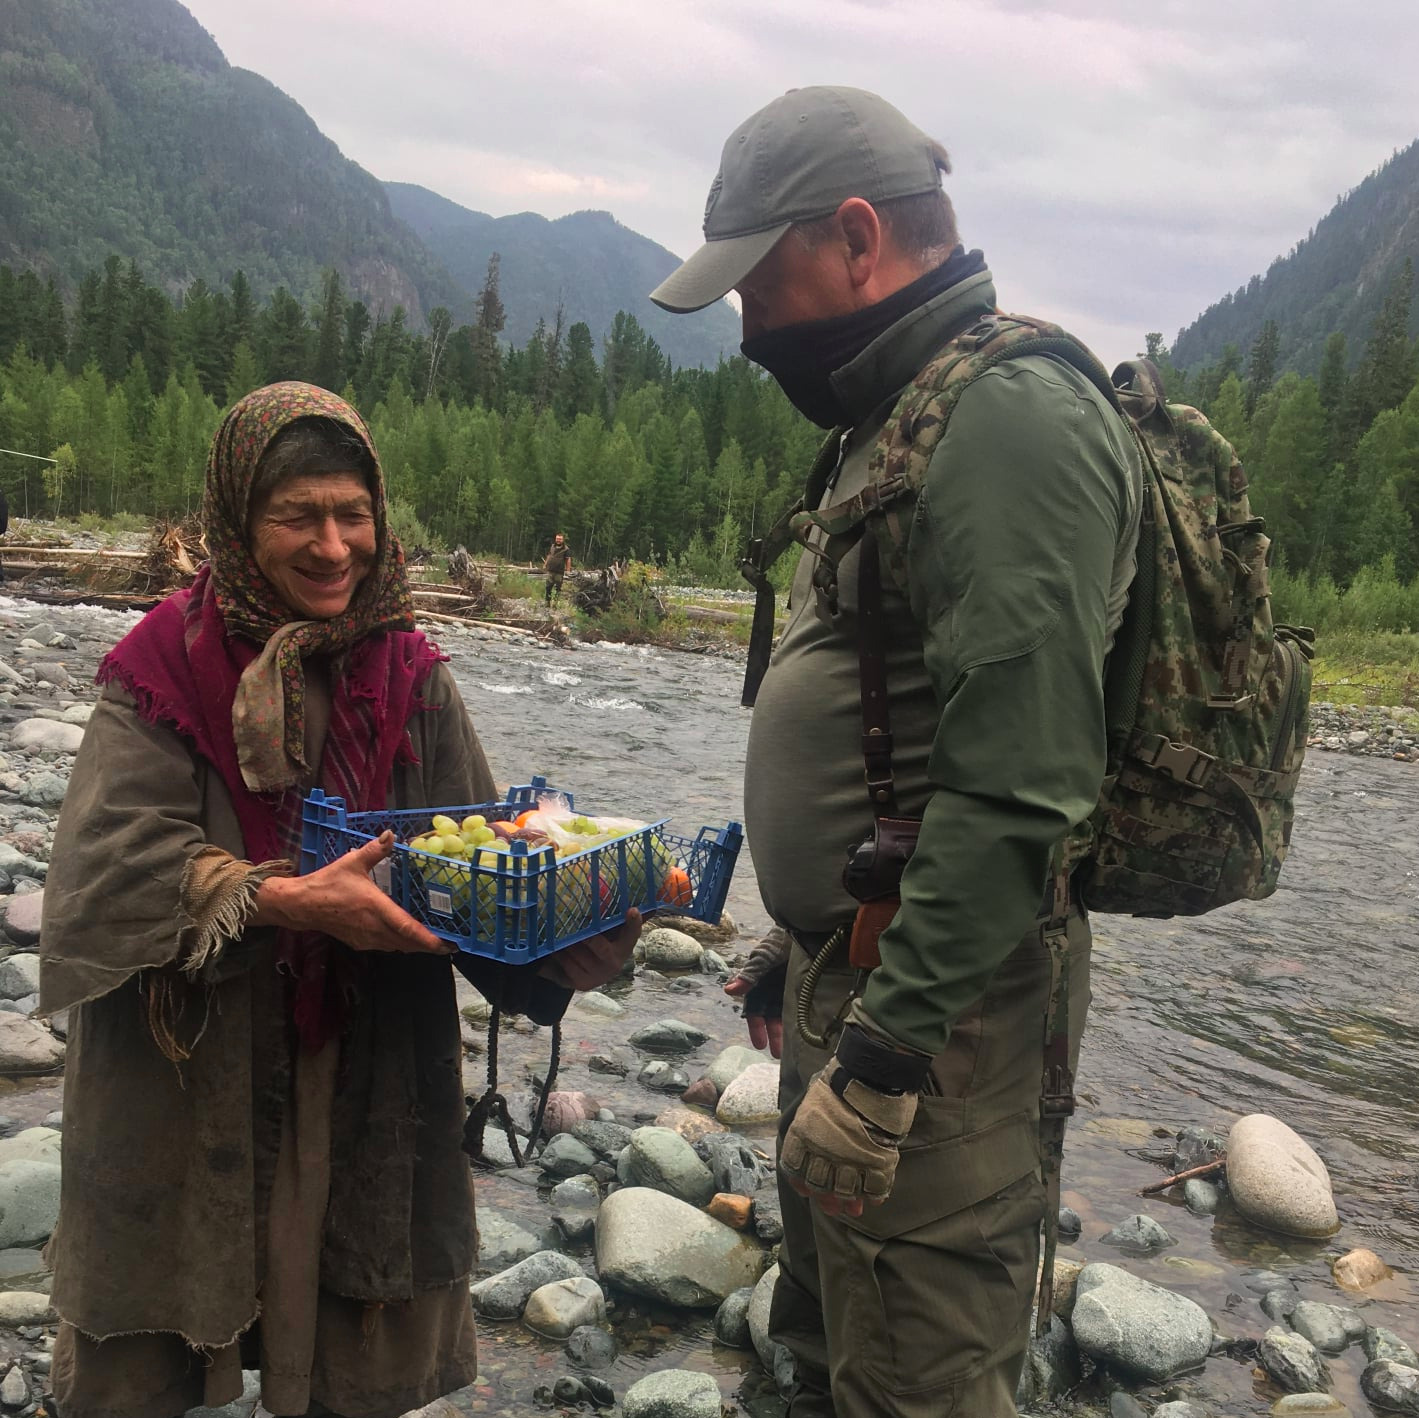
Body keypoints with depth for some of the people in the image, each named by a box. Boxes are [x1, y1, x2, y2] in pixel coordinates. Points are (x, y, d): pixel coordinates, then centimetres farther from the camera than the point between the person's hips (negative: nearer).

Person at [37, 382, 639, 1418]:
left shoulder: (411, 676, 1)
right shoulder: (170, 665, -8)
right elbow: (117, 857, -17)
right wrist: (287, 901, -30)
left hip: (371, 1087, 3)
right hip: (190, 1090, -2)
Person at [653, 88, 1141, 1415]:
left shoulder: (1013, 420, -17)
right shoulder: (893, 425, 16)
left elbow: (1017, 793, -25)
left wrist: (883, 1053, -24)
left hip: (936, 1011, -10)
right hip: (856, 983, 10)